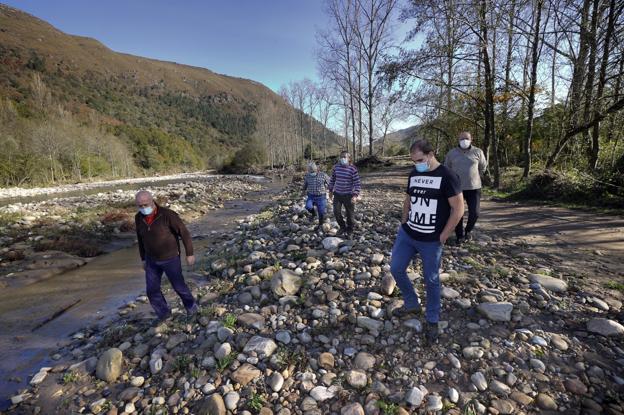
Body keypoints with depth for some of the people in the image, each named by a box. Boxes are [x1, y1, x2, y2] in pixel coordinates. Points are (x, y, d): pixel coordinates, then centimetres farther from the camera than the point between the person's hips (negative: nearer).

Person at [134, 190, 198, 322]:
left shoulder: (167, 214, -27)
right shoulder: (139, 218, -8)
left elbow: (184, 233, -20)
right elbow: (141, 238, 8)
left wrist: (189, 254, -14)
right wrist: (143, 259, 14)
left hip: (170, 258, -5)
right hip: (152, 259, 5)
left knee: (178, 285, 11)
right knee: (152, 289, 10)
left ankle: (190, 305, 40)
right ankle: (164, 313, 34)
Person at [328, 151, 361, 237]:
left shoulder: (353, 169, -13)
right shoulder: (336, 167, 0)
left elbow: (357, 183, -12)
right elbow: (332, 179, 13)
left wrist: (355, 195, -21)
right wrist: (331, 191, 13)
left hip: (348, 195, -3)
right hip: (337, 194, 3)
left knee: (349, 214, 7)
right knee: (336, 212, -4)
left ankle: (349, 230, 31)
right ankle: (342, 226, 23)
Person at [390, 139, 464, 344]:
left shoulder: (447, 176, -13)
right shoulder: (413, 174, 5)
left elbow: (458, 208, -13)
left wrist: (443, 235, -12)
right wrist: (404, 221, 10)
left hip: (431, 241, -6)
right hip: (406, 234, 6)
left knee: (431, 280, 7)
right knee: (396, 269, 9)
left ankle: (432, 321, 28)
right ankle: (412, 304, 33)